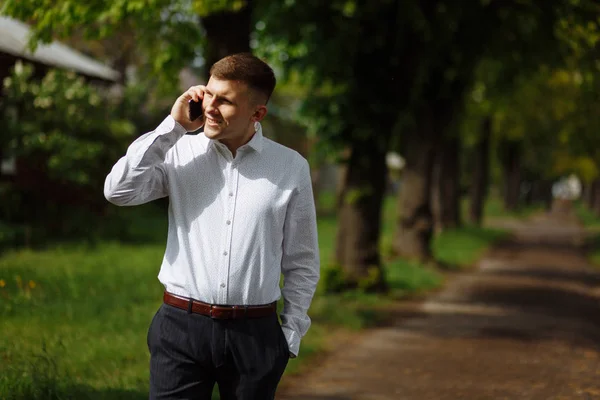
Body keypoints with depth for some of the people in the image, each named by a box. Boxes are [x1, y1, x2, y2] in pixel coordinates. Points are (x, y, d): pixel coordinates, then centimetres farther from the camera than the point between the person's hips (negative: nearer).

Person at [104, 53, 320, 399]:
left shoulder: (291, 168, 2)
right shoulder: (181, 152, 3)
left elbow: (301, 262, 7)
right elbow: (119, 191, -11)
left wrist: (290, 335, 5)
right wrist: (173, 126, -8)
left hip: (255, 333, 0)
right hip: (181, 328, 0)